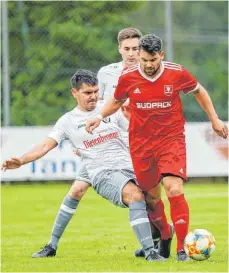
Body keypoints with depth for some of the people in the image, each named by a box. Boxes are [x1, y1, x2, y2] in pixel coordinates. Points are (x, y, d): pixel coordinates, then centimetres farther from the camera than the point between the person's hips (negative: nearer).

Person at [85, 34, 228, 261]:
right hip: (141, 143, 2)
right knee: (151, 195, 8)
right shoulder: (128, 78, -6)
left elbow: (198, 91, 11)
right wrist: (100, 116, -2)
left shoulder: (177, 74, -9)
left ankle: (182, 248, -11)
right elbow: (117, 100, 15)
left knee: (174, 190, -19)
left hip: (171, 140, -2)